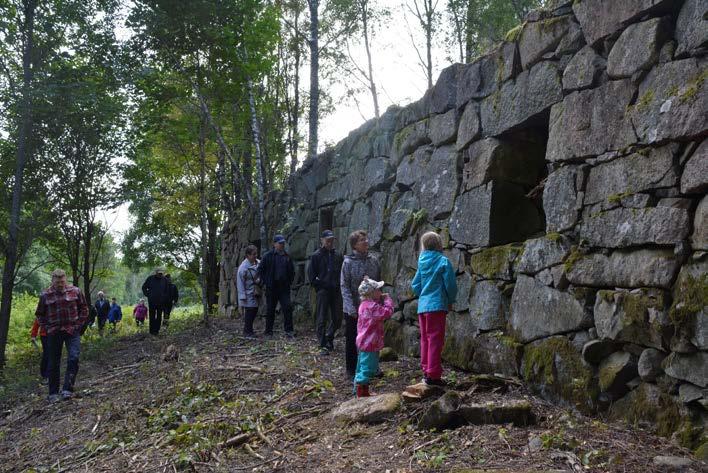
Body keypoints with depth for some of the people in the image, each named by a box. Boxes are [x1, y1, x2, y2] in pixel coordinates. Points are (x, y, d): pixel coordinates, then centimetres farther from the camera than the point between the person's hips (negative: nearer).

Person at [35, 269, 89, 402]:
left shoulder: (75, 291, 0)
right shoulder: (45, 295, 1)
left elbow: (84, 309, 7)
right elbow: (40, 314, 13)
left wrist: (78, 325, -2)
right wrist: (46, 328, 2)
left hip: (72, 331, -1)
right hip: (53, 333, 1)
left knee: (74, 358, -16)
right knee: (53, 363, 6)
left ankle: (67, 389, -11)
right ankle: (53, 393, 17)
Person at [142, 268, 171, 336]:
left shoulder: (165, 280, 4)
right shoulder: (150, 278, 1)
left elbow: (167, 291, 14)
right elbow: (144, 287, 13)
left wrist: (166, 299, 6)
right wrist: (147, 294, 3)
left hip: (161, 302, 1)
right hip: (152, 301, -1)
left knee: (159, 317, 1)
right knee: (152, 316, -1)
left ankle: (157, 330, 7)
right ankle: (152, 331, 4)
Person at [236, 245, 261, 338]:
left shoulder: (258, 263, 1)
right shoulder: (243, 267, -17)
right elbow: (240, 283, -13)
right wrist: (242, 297, -14)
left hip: (256, 292, 7)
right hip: (248, 293, -7)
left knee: (255, 310, 12)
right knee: (249, 311, -5)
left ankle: (249, 330, 26)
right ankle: (247, 332, 7)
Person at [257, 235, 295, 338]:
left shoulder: (287, 257, 10)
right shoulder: (268, 256, -2)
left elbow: (292, 271, 22)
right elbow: (260, 269, 1)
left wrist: (289, 282, 10)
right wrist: (265, 282, -5)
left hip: (284, 288, 3)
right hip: (271, 288, -3)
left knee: (287, 307, -7)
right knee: (270, 310, 5)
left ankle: (289, 331, -3)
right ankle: (268, 332, 15)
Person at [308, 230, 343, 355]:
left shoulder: (338, 256, 11)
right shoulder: (316, 256, 0)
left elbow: (343, 273, 17)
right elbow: (311, 275, 0)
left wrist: (339, 285, 5)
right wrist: (319, 286, -7)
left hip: (336, 291, 4)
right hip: (323, 291, -4)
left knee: (337, 319, 7)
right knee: (322, 320, -2)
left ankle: (329, 337, 30)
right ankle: (323, 345, 3)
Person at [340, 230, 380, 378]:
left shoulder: (373, 260, 2)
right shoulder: (348, 262, -9)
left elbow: (378, 283, 10)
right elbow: (344, 286, -12)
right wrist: (351, 308, -18)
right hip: (353, 309, -4)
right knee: (352, 340, 7)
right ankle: (351, 369, 19)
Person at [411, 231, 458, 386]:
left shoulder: (422, 263, 8)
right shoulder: (443, 262, -7)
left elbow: (415, 286, 11)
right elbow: (451, 285, -7)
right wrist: (451, 301, 8)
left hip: (422, 306, 6)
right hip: (437, 305, -6)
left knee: (425, 339, 14)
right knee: (436, 339, -2)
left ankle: (426, 371, 22)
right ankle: (433, 374, -1)